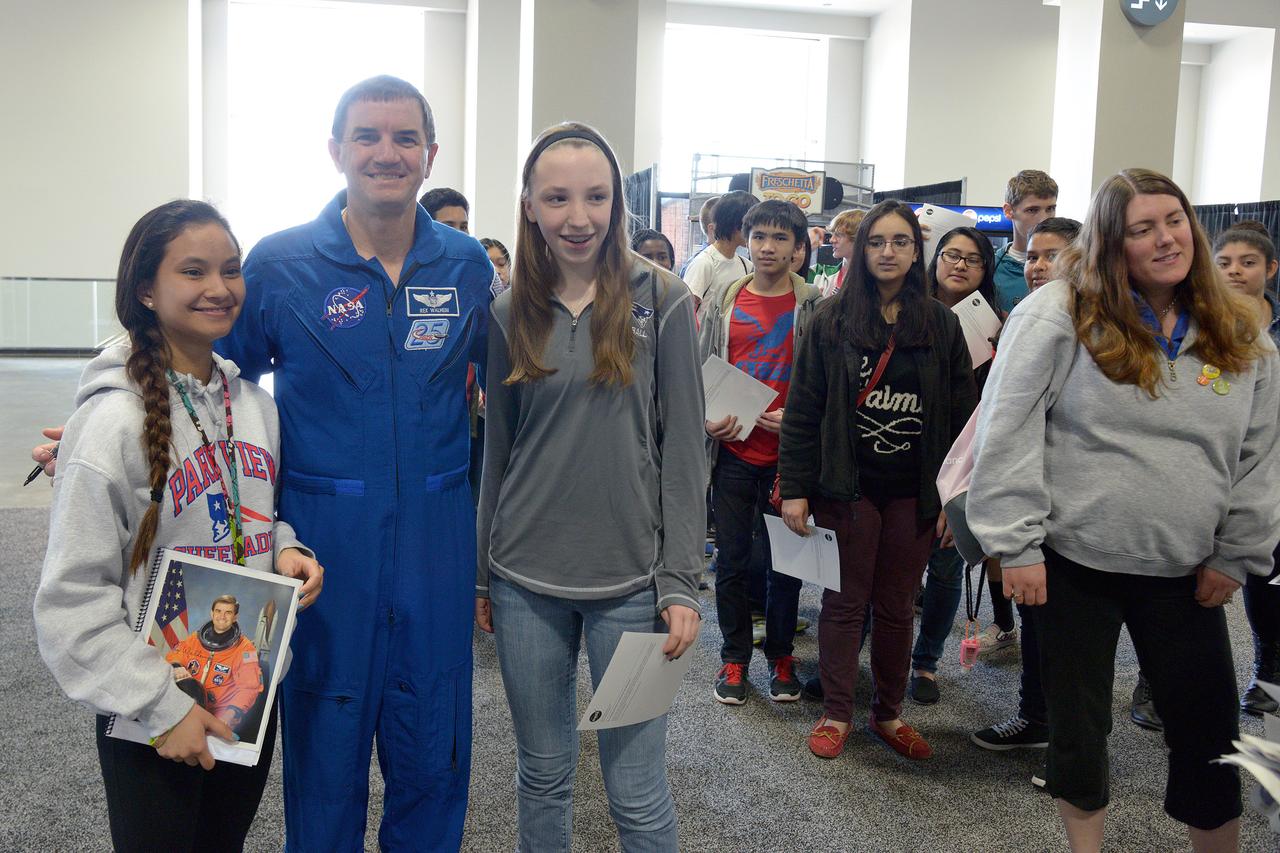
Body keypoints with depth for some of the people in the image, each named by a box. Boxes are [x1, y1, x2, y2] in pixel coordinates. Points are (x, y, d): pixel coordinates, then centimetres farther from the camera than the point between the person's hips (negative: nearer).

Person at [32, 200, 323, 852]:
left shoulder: (255, 404, 2)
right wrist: (161, 706, -17)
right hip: (152, 723, -5)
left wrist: (285, 551, -6)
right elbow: (73, 600, -16)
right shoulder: (112, 420, -17)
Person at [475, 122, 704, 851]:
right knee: (542, 773, 15)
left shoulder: (662, 300, -4)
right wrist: (482, 572, 10)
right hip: (525, 580, 3)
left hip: (631, 578, -3)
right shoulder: (510, 312, 5)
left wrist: (680, 583, -8)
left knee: (637, 788, 4)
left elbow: (684, 452, -4)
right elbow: (497, 450, 10)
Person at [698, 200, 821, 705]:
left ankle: (781, 655, 28)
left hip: (787, 455, -1)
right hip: (733, 452, 2)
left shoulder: (815, 307, -1)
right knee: (732, 561, 8)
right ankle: (734, 658, 24)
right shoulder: (721, 302, 5)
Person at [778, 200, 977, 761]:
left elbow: (961, 416, 5)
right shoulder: (832, 319, -2)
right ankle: (836, 713, 22)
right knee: (845, 603, 7)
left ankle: (889, 713, 28)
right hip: (847, 487, -2)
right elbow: (802, 410, -3)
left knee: (896, 607, 12)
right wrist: (794, 488, -8)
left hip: (913, 493, 2)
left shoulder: (942, 326, 4)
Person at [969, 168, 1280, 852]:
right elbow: (1005, 431, -11)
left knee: (1209, 730, 9)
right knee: (1077, 721, 11)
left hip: (1185, 574, 3)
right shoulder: (1059, 314, -9)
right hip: (1072, 562, -3)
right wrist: (1015, 544, -13)